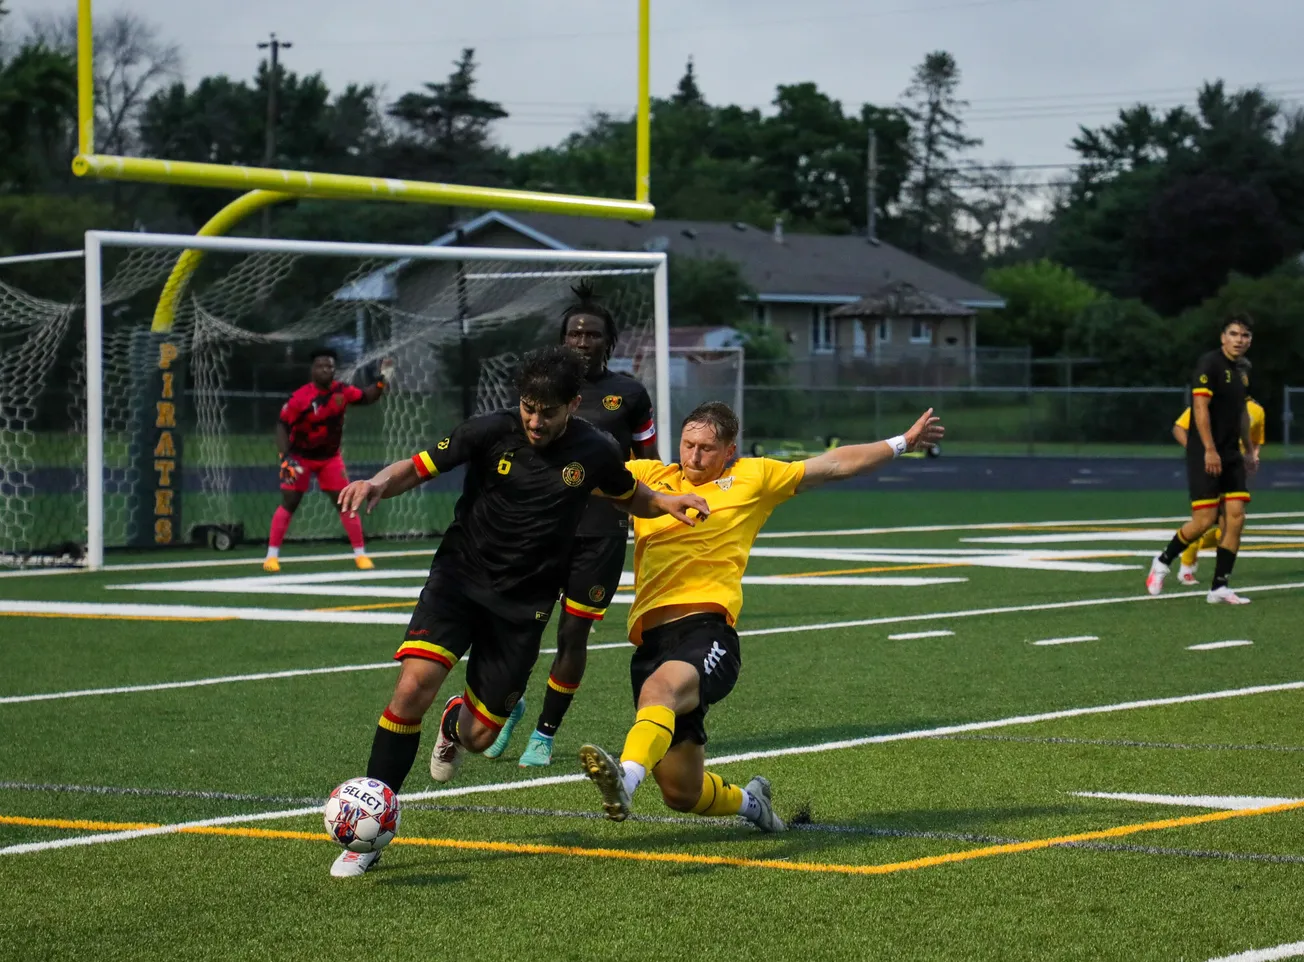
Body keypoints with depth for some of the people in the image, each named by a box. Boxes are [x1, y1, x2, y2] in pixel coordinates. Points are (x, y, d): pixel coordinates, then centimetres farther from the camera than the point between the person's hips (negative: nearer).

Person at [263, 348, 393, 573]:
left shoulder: (342, 392, -9)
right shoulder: (300, 398, -23)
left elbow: (367, 397, 6)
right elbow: (282, 426, -20)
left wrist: (382, 381, -12)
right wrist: (285, 458, -28)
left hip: (330, 458, 3)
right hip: (300, 457, -3)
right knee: (289, 504, -6)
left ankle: (360, 554, 8)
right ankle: (272, 555, 0)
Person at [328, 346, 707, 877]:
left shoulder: (594, 452, -4)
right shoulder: (491, 432, -10)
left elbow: (630, 496, 16)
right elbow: (416, 468, -6)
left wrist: (667, 502, -5)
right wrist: (377, 484, -27)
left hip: (524, 603, 1)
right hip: (459, 578, -1)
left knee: (478, 737, 0)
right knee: (414, 686, -24)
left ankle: (457, 722, 43)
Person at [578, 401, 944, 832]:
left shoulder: (751, 479, 19)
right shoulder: (646, 476, 22)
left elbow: (833, 465, 27)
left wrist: (902, 443, 30)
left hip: (707, 630, -3)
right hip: (651, 638, 3)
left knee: (662, 688, -40)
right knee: (682, 793, 5)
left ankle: (626, 779, -63)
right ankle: (749, 800, 36)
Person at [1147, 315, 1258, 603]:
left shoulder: (1242, 373, 14)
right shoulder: (1209, 364, -11)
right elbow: (1200, 407, -18)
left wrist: (1249, 449, 28)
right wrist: (1209, 449, -24)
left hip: (1231, 456, 8)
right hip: (1205, 456, -8)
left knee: (1236, 517, -2)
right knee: (1204, 520, -10)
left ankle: (1219, 588, 2)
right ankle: (1163, 561, 15)